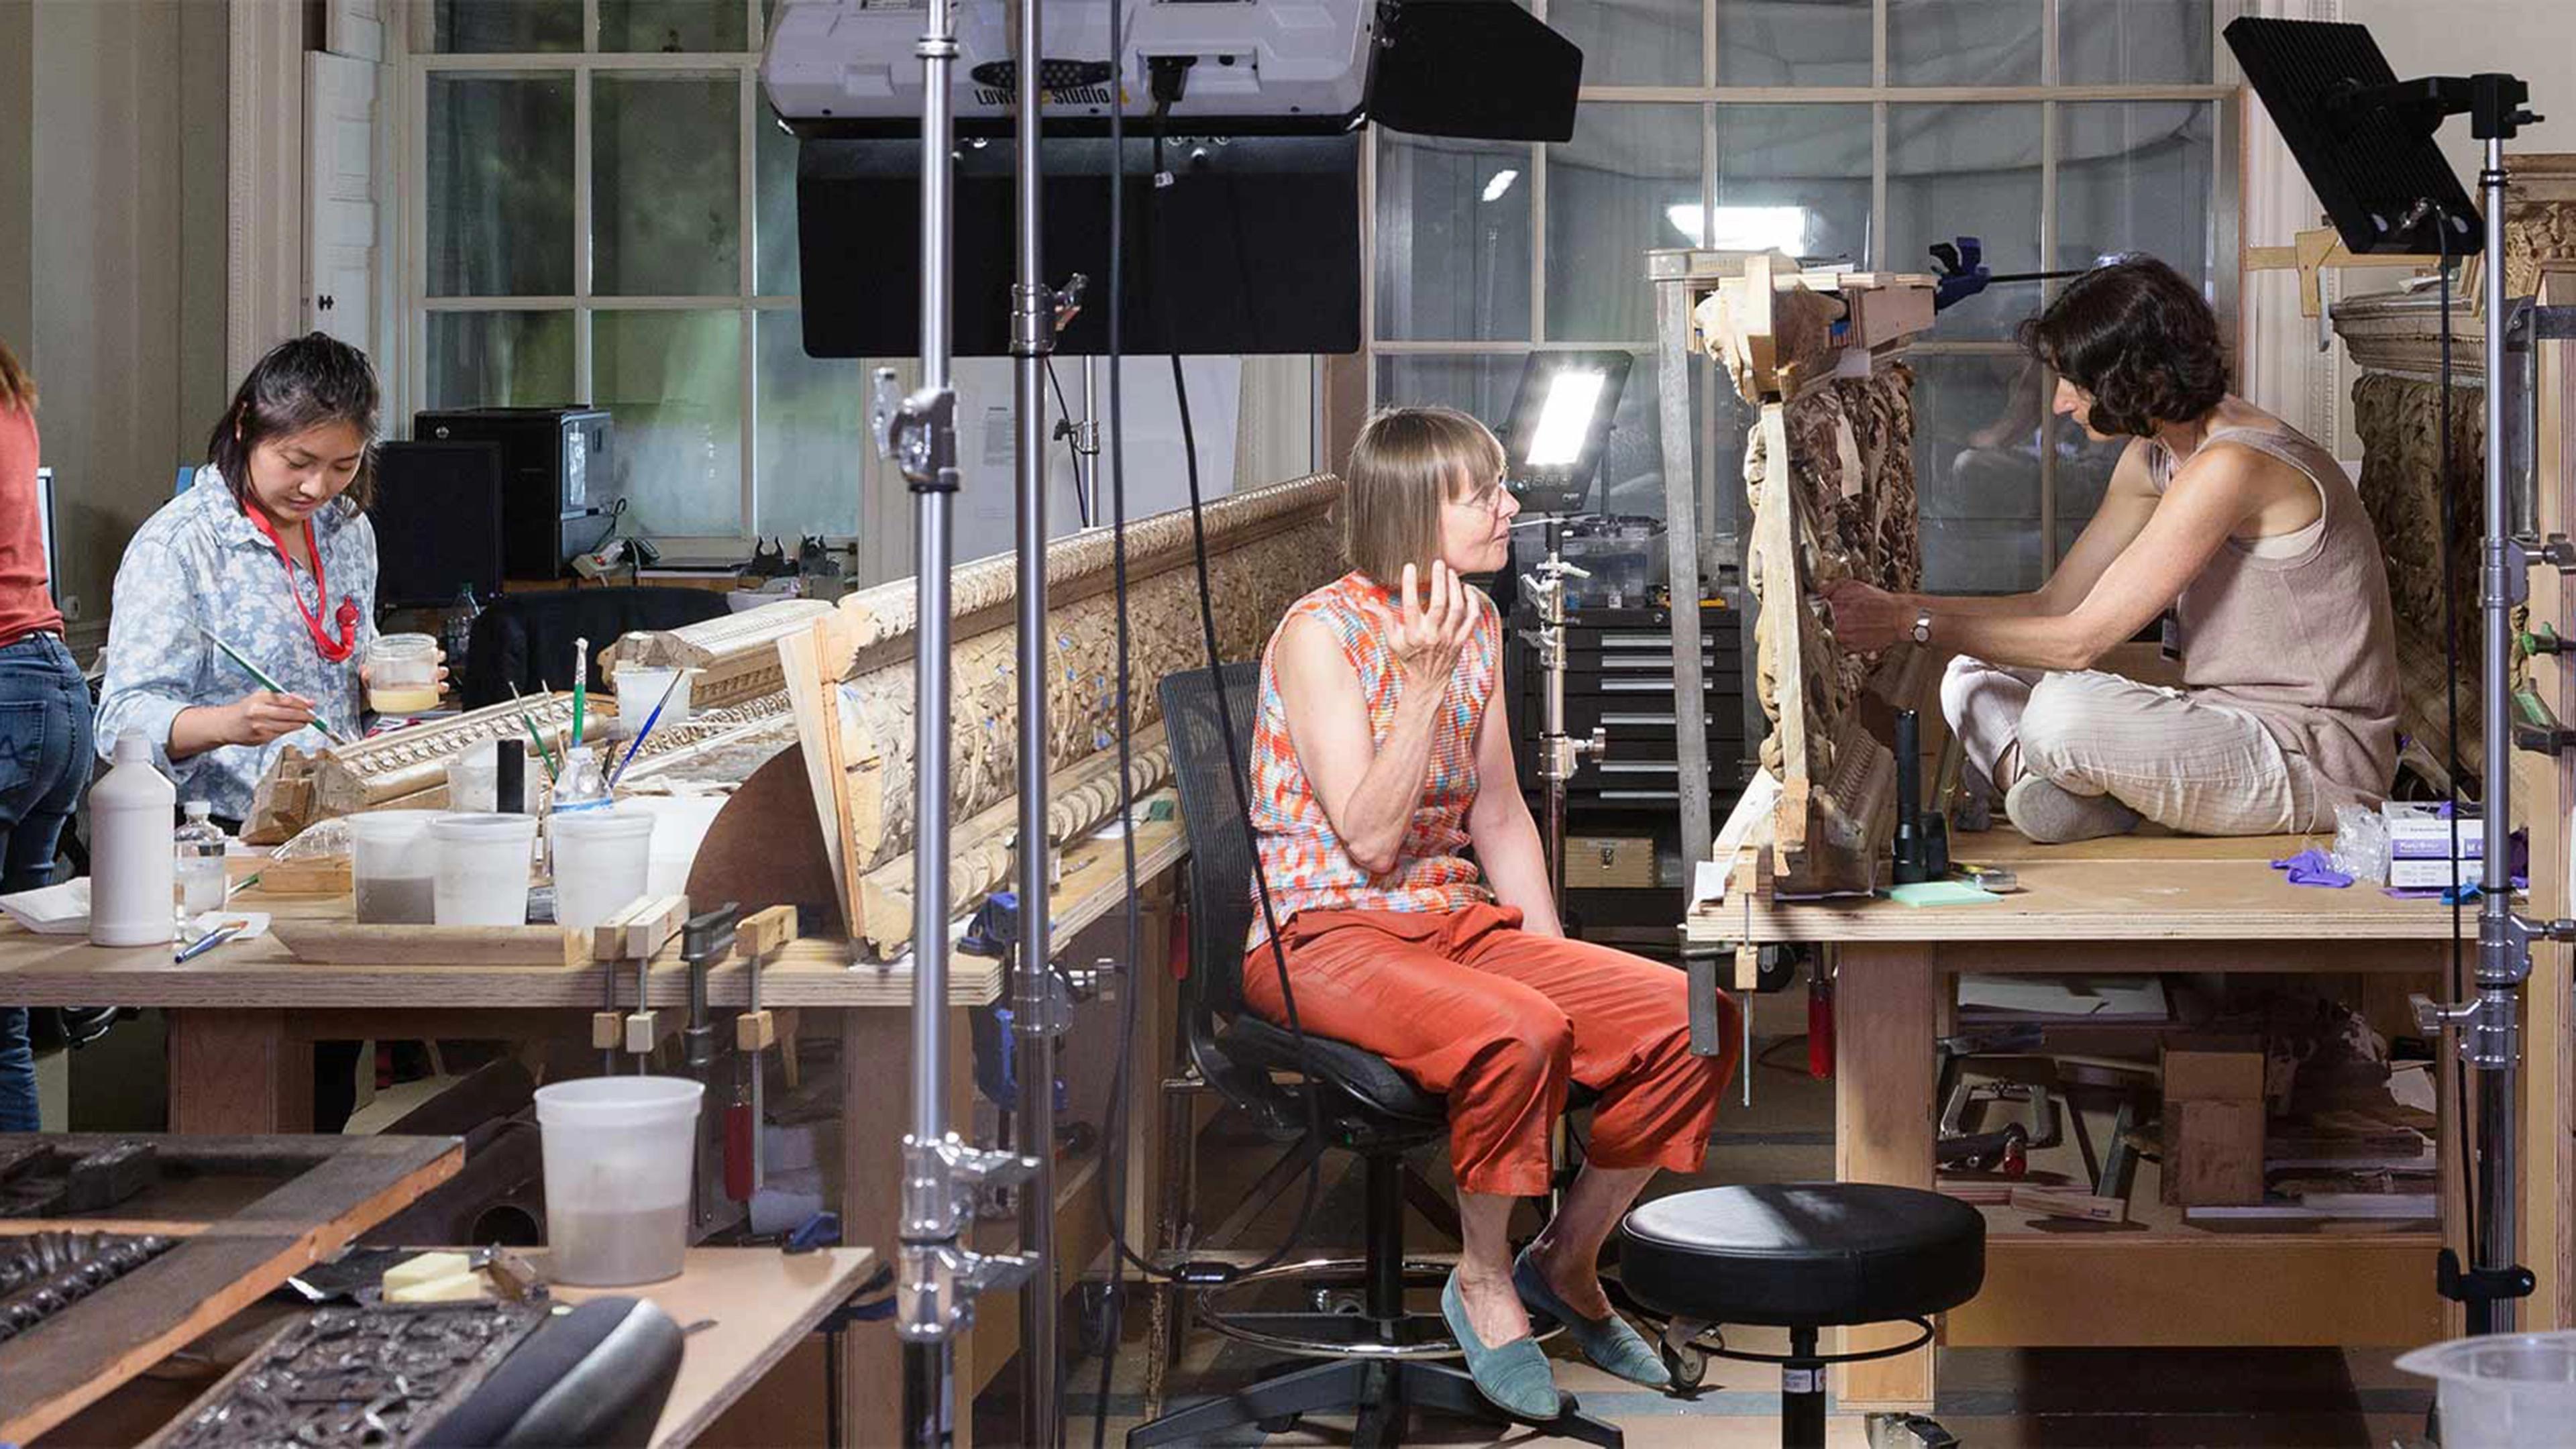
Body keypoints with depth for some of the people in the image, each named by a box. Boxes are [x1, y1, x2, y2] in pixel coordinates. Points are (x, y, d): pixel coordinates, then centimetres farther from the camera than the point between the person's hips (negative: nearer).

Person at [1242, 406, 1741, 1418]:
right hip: (1323, 936, -7)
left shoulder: (1476, 622, 10)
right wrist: (1426, 686, -24)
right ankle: (1483, 1280, -10)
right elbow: (1368, 840, -19)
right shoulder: (1321, 633, -13)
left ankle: (1566, 1262, 7)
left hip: (1458, 921, 7)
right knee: (1517, 1035, -36)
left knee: (1693, 1021, -14)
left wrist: (1559, 962, 7)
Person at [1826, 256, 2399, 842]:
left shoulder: (2231, 466, -22)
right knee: (1973, 680, 5)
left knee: (2064, 711, -33)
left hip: (2321, 763, -10)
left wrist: (1913, 623, -16)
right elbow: (2054, 605, 11)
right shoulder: (2156, 457, 9)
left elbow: (2080, 640, -21)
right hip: (2236, 723, 10)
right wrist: (1894, 604, 2)